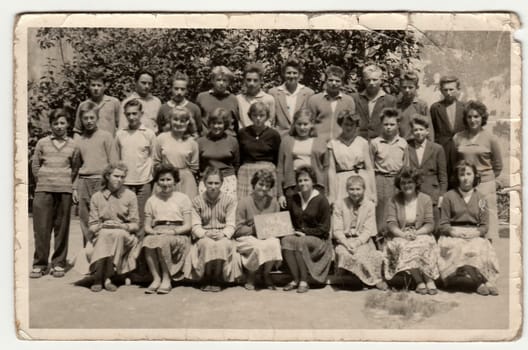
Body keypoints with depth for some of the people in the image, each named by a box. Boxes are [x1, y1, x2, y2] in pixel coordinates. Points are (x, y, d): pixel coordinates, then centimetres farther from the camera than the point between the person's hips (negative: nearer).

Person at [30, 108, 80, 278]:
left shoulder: (73, 145, 7)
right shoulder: (42, 143, 7)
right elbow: (35, 165, 11)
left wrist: (67, 181, 6)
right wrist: (42, 180, 5)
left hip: (65, 190, 0)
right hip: (43, 189, 0)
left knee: (62, 227, 2)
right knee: (41, 228, -2)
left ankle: (58, 264, 11)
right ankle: (39, 264, 6)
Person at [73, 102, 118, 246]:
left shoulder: (105, 136, 4)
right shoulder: (78, 138, 15)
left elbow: (113, 163, 2)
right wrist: (74, 188, 12)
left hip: (101, 181, -3)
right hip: (83, 182, 4)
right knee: (85, 222, 3)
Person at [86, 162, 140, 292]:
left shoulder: (130, 195, 8)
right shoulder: (97, 197, 10)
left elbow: (135, 225, 4)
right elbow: (92, 226, 5)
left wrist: (121, 226, -16)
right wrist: (102, 226, -17)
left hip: (125, 235, -1)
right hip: (101, 236, 1)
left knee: (118, 234, -35)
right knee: (106, 234, -34)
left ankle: (107, 277, -27)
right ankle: (97, 278, -24)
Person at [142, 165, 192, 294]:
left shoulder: (183, 198, 10)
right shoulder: (152, 200, 19)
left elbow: (187, 226, 3)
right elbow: (146, 226, 14)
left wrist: (172, 231, -15)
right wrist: (153, 232, -9)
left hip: (178, 236, -2)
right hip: (157, 233, 3)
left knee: (164, 240, -36)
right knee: (147, 241, -33)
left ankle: (166, 279, -27)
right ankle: (156, 278, -29)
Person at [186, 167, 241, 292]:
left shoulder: (229, 201, 4)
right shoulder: (197, 201, 5)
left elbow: (230, 225, -3)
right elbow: (195, 226, -2)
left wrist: (223, 234, -24)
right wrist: (206, 233, -23)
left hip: (223, 237, 0)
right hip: (204, 238, 0)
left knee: (222, 245, -35)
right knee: (208, 244, -35)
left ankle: (217, 280, -15)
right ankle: (206, 280, -15)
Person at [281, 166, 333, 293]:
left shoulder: (321, 200, -4)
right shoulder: (294, 199, 11)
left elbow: (324, 229, -6)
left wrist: (305, 233, -14)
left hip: (318, 240, -4)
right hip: (298, 235, 4)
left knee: (299, 242, -35)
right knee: (285, 240, -29)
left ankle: (304, 281, -25)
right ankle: (295, 279, -25)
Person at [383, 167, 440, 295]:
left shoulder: (425, 199, 5)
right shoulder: (394, 201, 5)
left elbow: (430, 224, -2)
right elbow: (391, 224, -3)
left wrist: (416, 233, -20)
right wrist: (403, 234, -22)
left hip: (421, 235, 0)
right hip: (399, 236, 0)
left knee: (425, 245, -34)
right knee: (404, 247, -34)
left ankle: (429, 280, -29)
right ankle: (419, 282, -29)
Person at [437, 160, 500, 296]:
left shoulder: (480, 198, 13)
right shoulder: (449, 196, 8)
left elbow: (485, 226, 9)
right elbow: (443, 224, 6)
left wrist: (476, 232, -12)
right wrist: (453, 231, -14)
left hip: (475, 235, 1)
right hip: (453, 235, -1)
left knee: (482, 249, -34)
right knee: (458, 248, -35)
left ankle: (488, 282, -25)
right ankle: (480, 281, -24)